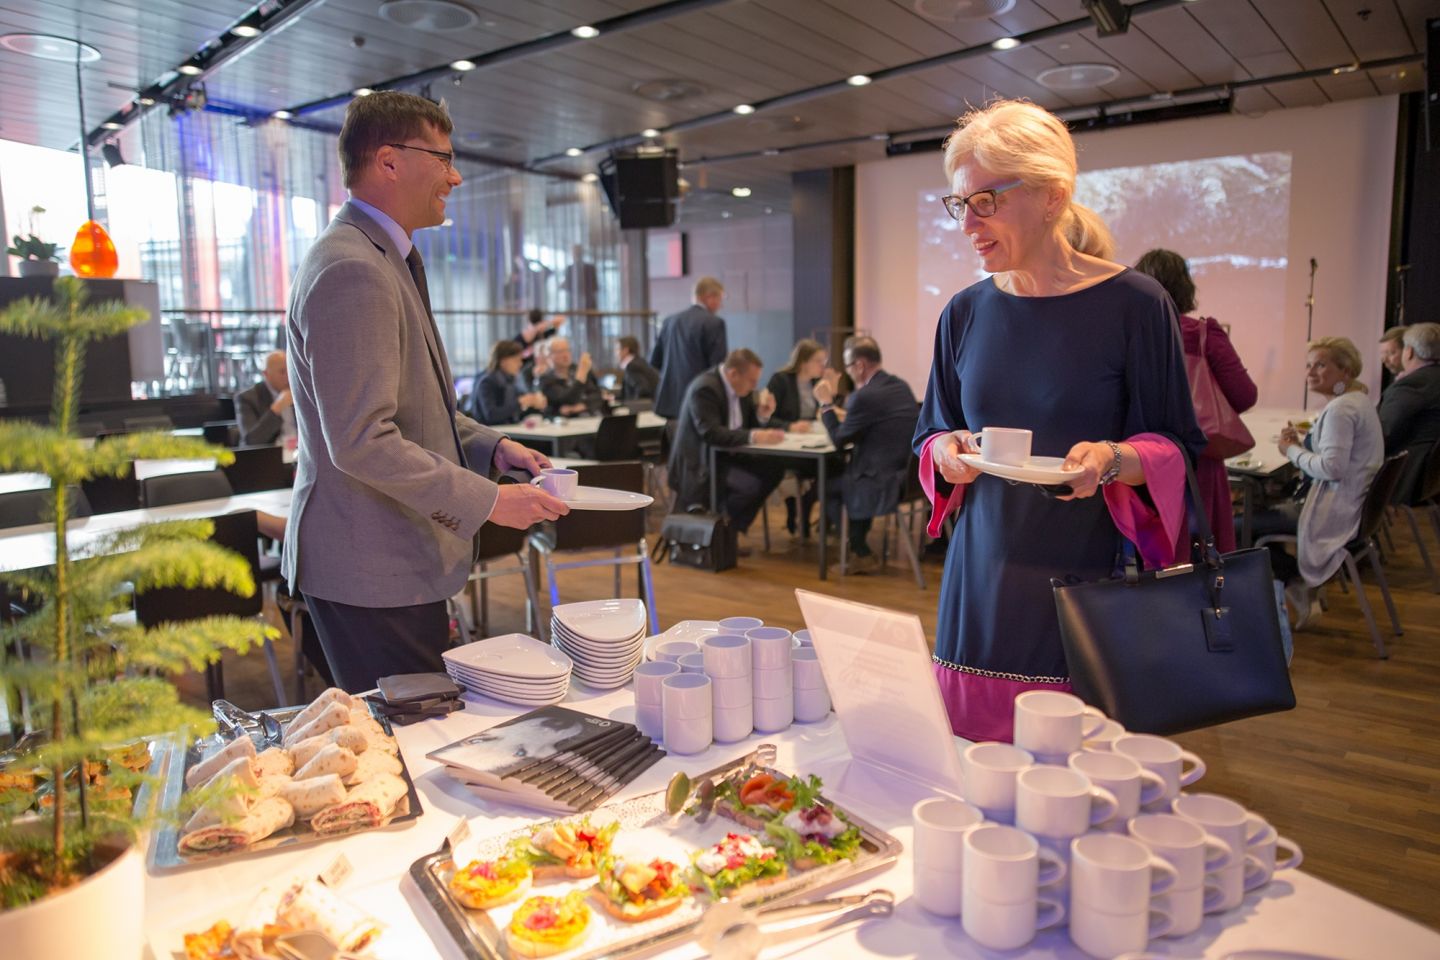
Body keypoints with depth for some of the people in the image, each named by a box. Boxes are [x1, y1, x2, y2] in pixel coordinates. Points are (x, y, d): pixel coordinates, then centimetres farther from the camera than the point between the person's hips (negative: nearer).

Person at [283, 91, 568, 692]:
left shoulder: (386, 259, 15)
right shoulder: (351, 272, -20)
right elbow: (362, 442, -25)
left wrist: (491, 446, 8)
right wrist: (488, 501, -19)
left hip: (396, 559, 10)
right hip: (371, 571, -10)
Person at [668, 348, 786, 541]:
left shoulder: (740, 386, 5)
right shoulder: (704, 388, -22)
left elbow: (748, 424, 14)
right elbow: (710, 433, -32)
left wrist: (763, 415, -9)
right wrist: (753, 436, -38)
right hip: (699, 465, -9)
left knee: (774, 468, -7)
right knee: (751, 484, -28)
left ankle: (732, 529, 2)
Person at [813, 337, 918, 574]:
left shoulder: (865, 396, -20)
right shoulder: (901, 386, 7)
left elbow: (838, 439, -8)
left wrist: (826, 403, 1)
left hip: (883, 484, -9)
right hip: (909, 475, 9)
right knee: (841, 473, 27)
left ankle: (862, 554, 22)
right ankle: (859, 543, 33)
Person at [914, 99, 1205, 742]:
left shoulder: (1133, 303, -4)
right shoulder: (965, 314, 7)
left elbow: (1177, 446, 1)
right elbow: (931, 434, 16)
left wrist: (1114, 460, -20)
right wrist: (947, 452, -6)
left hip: (1092, 586, -3)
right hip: (982, 586, 3)